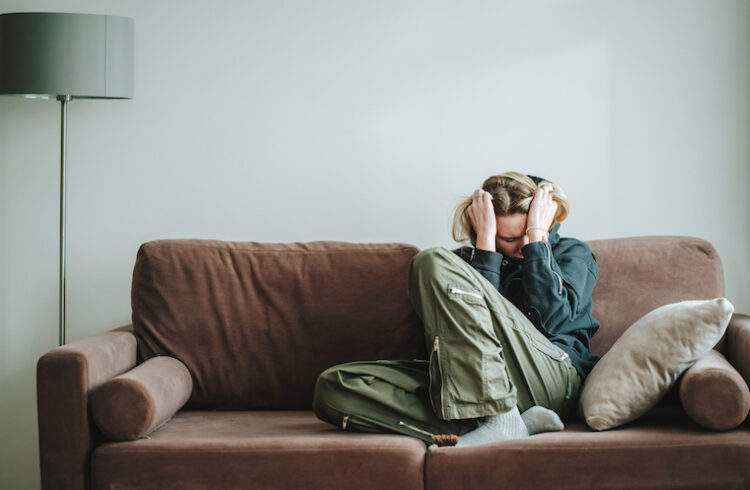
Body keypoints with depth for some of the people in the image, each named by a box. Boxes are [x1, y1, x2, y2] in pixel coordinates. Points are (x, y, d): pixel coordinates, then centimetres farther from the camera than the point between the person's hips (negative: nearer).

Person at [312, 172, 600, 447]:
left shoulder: (573, 254, 17)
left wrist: (536, 235, 0)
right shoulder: (467, 259, 21)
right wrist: (485, 242, -1)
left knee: (435, 264, -19)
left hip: (551, 380, -3)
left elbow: (548, 318, -5)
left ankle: (501, 420, -31)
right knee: (332, 387, -18)